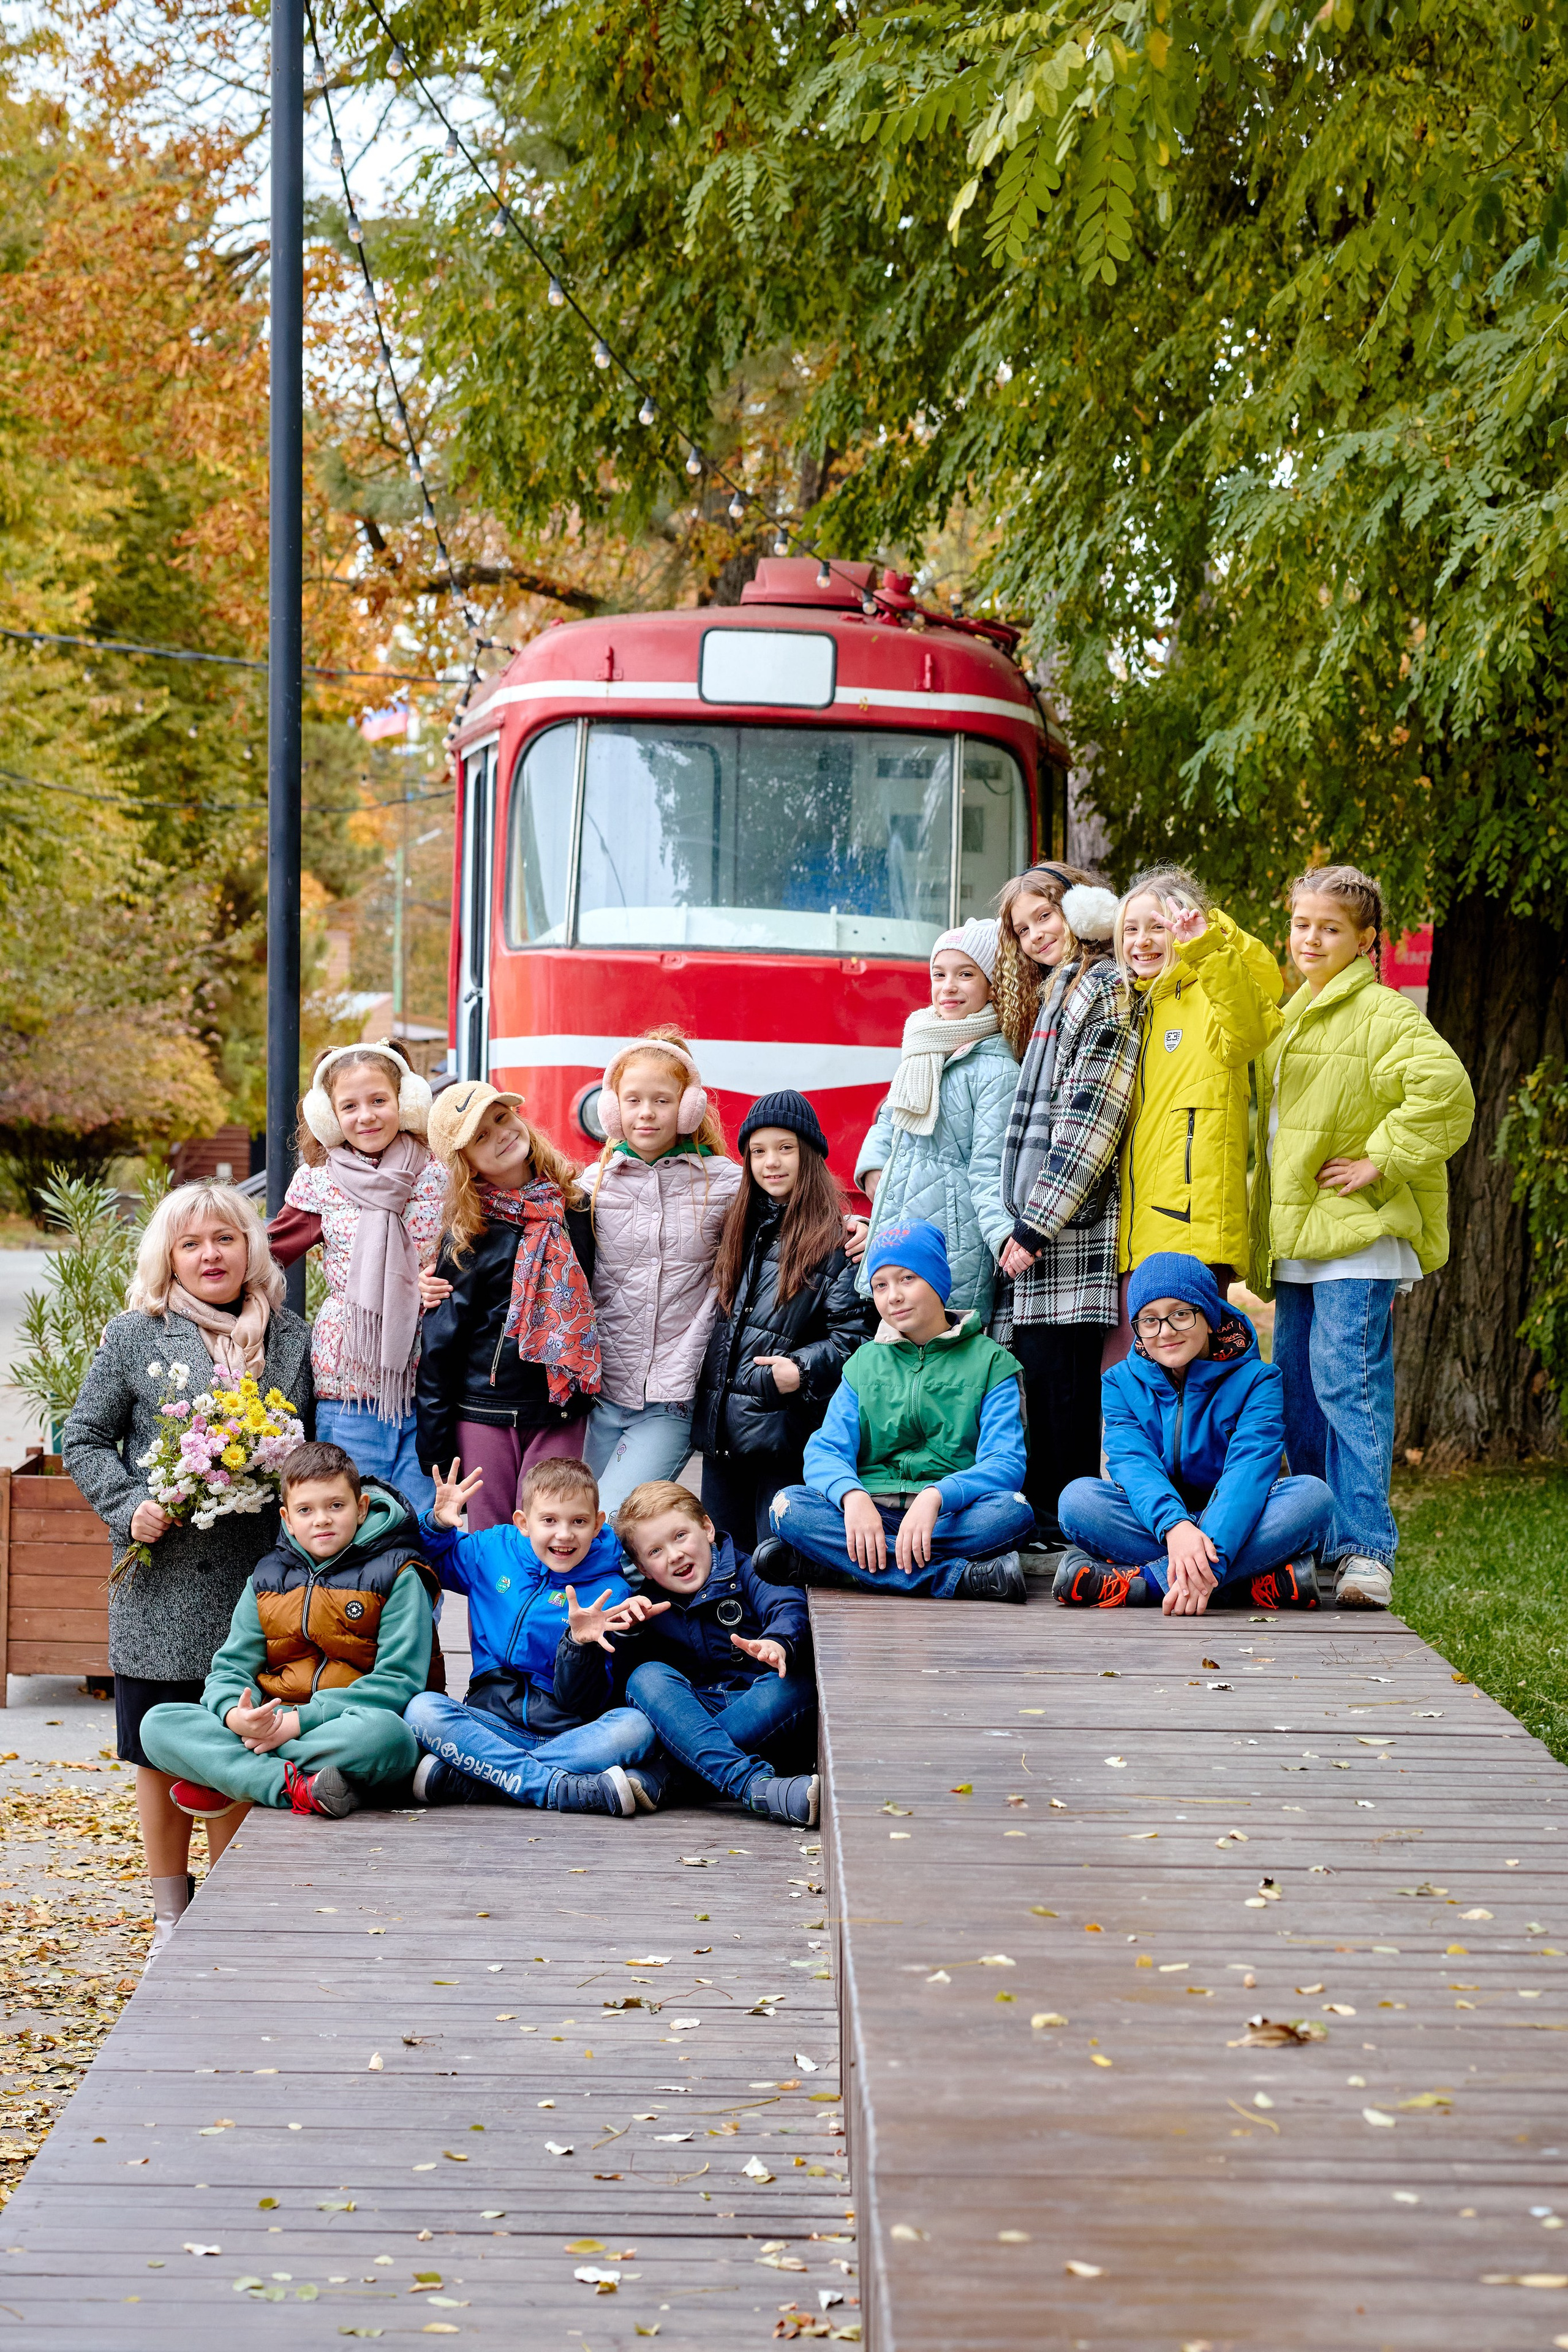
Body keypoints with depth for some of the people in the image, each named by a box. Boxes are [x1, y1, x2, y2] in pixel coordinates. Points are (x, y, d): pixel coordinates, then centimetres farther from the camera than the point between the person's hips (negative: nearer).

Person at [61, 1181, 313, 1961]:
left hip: (256, 1579, 1)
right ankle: (171, 1918, 17)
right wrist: (131, 1508, -10)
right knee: (162, 1756, 5)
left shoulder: (290, 1340, 8)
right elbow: (85, 1439, 5)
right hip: (162, 1582, -1)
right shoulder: (135, 1336, 1)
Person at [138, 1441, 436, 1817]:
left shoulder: (397, 1577, 0)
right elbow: (230, 1669, 10)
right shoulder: (267, 1579, 14)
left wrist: (300, 1720, -18)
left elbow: (398, 1682, -9)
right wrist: (234, 1715, -16)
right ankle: (294, 1787, -32)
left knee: (383, 1731, -41)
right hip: (271, 1726, 4)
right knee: (157, 1725, -17)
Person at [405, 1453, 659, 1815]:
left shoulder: (609, 1592, -3)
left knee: (635, 1727, -33)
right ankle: (577, 1790, -36)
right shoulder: (491, 1552, 7)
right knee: (423, 1709, -27)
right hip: (494, 1720, 2)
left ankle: (456, 1778, -34)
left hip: (570, 1730, -2)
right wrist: (438, 1523, 5)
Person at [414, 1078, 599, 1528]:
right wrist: (432, 1443, -3)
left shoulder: (575, 1205, 5)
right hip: (485, 1410, -2)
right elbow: (441, 1340, -1)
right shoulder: (468, 1232, -4)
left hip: (562, 1411, 2)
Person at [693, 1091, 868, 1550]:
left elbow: (852, 1334, -11)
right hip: (720, 1426, 7)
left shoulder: (833, 1240, -6)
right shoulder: (736, 1228, 15)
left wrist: (804, 1369, -24)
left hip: (784, 1430, -7)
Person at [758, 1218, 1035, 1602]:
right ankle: (961, 1578, -34)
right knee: (789, 1505, -26)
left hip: (952, 1514, -2)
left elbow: (1005, 1464, -7)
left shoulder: (990, 1362, 7)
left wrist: (935, 1497, -27)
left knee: (1013, 1511, -34)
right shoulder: (864, 1364, 17)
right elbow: (825, 1451, 4)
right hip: (870, 1512, 3)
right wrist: (853, 1496, -21)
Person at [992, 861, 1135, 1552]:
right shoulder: (1051, 997, 23)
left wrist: (1038, 1222, -16)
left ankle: (1067, 1522, -6)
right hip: (1034, 1222, 9)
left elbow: (1088, 1119, -14)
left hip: (1069, 1226, -9)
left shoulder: (1105, 988, -6)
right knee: (1034, 1363, 5)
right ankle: (1043, 1516, 7)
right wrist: (1021, 1223, 16)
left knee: (1059, 1367, -9)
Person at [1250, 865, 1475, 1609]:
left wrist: (1381, 1159, -20)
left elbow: (1445, 1089, -25)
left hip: (1357, 1239, -9)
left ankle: (1366, 1550, -14)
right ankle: (1320, 1545, 19)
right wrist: (1264, 1235, 22)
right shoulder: (1291, 1017, 19)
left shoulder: (1382, 1013, -9)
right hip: (1296, 1241, 9)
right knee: (1297, 1393, 10)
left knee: (1346, 1383, -14)